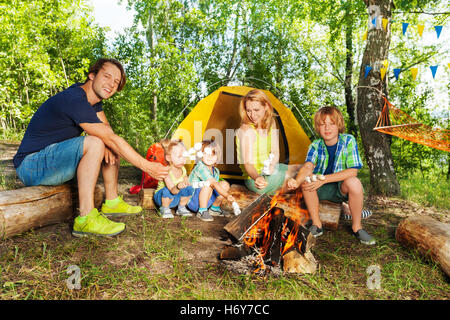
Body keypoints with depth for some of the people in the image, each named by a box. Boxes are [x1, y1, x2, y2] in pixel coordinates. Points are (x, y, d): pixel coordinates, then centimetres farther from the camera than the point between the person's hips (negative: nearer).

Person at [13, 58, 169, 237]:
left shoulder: (93, 98, 4)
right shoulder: (74, 100, -26)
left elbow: (107, 130, 6)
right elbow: (112, 139, -29)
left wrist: (106, 145, -18)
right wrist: (146, 166, -26)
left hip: (56, 158, 9)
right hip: (31, 166, -9)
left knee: (112, 150, 4)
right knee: (95, 143, -31)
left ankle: (112, 202, 8)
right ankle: (86, 219, -31)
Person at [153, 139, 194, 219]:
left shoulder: (183, 169, -11)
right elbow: (173, 191, -42)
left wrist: (186, 181, -15)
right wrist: (178, 187, -63)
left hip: (176, 198, 6)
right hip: (162, 196, -5)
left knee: (189, 188, -15)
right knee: (167, 191, -37)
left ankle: (181, 208, 6)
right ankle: (164, 209, -7)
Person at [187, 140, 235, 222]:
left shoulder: (216, 171, 3)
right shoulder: (200, 167, -22)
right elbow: (214, 184, -31)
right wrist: (227, 195, -38)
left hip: (208, 200, 8)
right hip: (192, 201, -8)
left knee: (225, 184, -3)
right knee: (208, 183, -32)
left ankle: (214, 209, 10)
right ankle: (202, 211, -22)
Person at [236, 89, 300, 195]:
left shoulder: (271, 123, -1)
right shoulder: (247, 130, -24)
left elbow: (275, 152, 0)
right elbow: (248, 163, -28)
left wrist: (272, 165, -21)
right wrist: (257, 178, -47)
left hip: (268, 170, 7)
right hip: (254, 179, -7)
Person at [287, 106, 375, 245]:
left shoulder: (349, 141, -15)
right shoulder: (315, 145, -9)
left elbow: (353, 171, -22)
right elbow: (308, 166, -26)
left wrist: (324, 179, -31)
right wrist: (297, 181, -49)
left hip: (341, 188, -1)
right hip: (321, 190, 2)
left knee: (354, 182, -34)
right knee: (306, 180, -29)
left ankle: (356, 227, -12)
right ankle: (316, 225, -14)